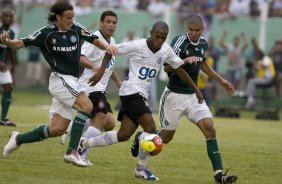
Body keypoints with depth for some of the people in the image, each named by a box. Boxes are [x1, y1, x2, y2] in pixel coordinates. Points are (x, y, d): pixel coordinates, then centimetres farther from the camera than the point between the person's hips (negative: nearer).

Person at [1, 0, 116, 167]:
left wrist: (107, 46, -14)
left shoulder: (76, 29, 3)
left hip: (71, 82, 6)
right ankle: (72, 152, -24)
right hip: (60, 79, -6)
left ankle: (19, 139, 26)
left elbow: (96, 41, 8)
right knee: (86, 105, -26)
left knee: (57, 129, 7)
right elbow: (21, 43, -7)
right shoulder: (46, 33, -9)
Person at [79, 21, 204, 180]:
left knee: (124, 135, 3)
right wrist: (101, 70, -13)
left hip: (142, 95, 7)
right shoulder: (137, 46, -13)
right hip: (131, 91, -7)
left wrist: (196, 89, 14)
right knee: (150, 127, -18)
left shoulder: (166, 51, 4)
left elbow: (179, 69, 14)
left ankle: (84, 144, 20)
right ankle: (141, 169, -5)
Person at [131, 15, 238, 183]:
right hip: (174, 95, -5)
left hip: (193, 95, 5)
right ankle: (140, 138, 41)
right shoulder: (180, 42, -16)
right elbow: (167, 67, -18)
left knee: (209, 128, -13)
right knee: (166, 137, 7)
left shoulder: (203, 44, 4)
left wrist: (221, 80, 26)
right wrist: (184, 61, -34)